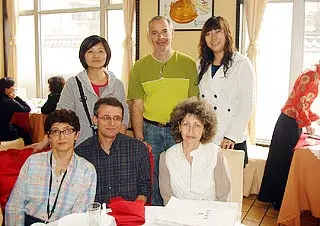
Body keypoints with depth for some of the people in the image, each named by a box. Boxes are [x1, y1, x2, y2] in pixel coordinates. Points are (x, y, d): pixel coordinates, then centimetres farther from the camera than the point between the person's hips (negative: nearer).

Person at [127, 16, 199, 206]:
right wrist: (139, 139, -4)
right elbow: (137, 106, 4)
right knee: (152, 180, 7)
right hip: (150, 130, 1)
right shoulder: (140, 66, 5)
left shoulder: (188, 64, 3)